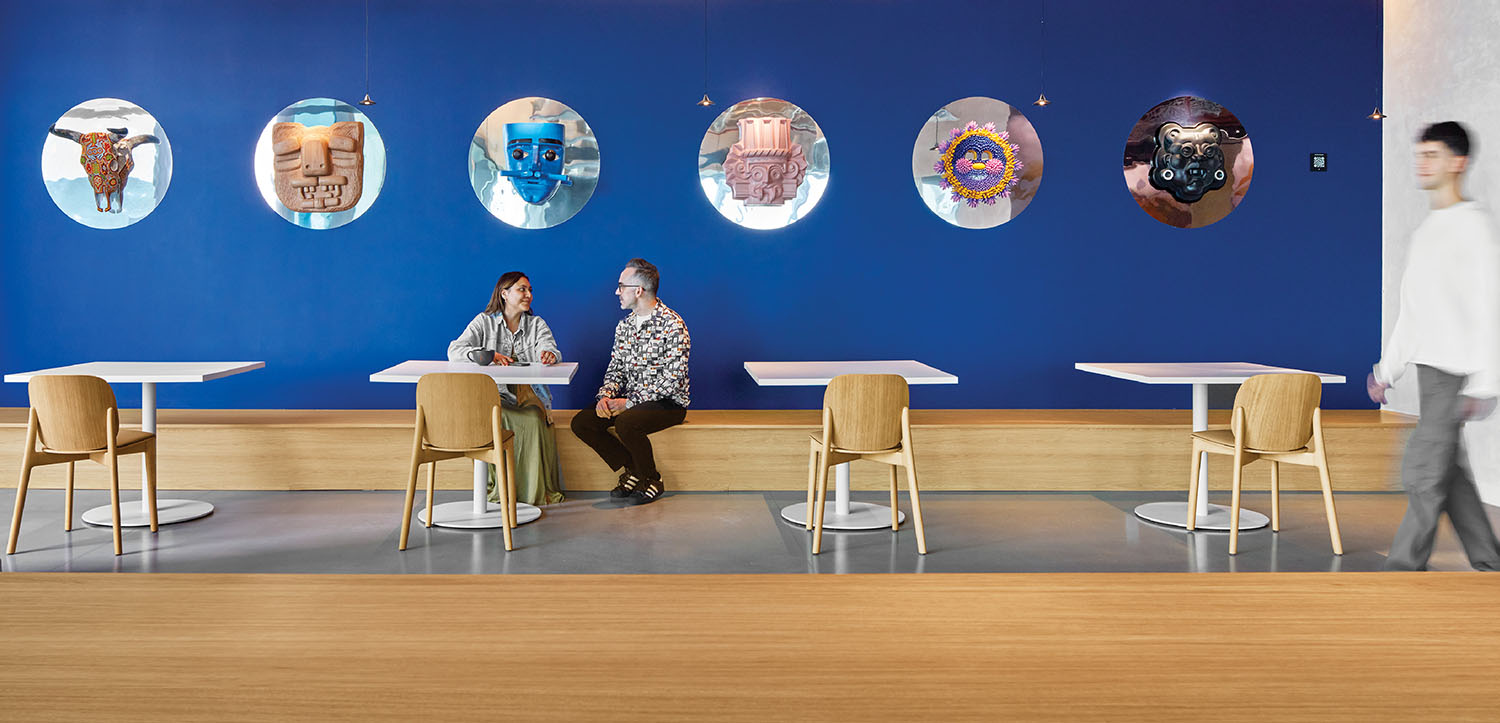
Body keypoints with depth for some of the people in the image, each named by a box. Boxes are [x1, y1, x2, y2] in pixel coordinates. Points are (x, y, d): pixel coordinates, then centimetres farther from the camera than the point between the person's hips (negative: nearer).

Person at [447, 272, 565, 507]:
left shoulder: (537, 324, 15)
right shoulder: (484, 322, 8)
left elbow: (549, 347, -4)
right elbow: (454, 350, -3)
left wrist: (549, 354, -31)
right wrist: (487, 355, -21)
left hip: (529, 393, 1)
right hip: (494, 394, -1)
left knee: (535, 419, -31)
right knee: (496, 419, -34)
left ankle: (535, 490, -24)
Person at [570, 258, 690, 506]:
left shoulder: (673, 325, -15)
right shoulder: (624, 326, 10)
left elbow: (672, 378, -19)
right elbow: (616, 367, 13)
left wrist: (630, 402, -20)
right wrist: (605, 395, -9)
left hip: (668, 402, -8)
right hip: (631, 400, 8)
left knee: (626, 423, -35)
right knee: (581, 422, -10)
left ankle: (652, 480, -9)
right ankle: (633, 471, 2)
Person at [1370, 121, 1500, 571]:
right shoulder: (1424, 231, 17)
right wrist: (1386, 369, 19)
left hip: (1456, 372, -9)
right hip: (1428, 367, 9)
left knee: (1423, 473, -8)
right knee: (1449, 470, 13)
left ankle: (1406, 566, -1)